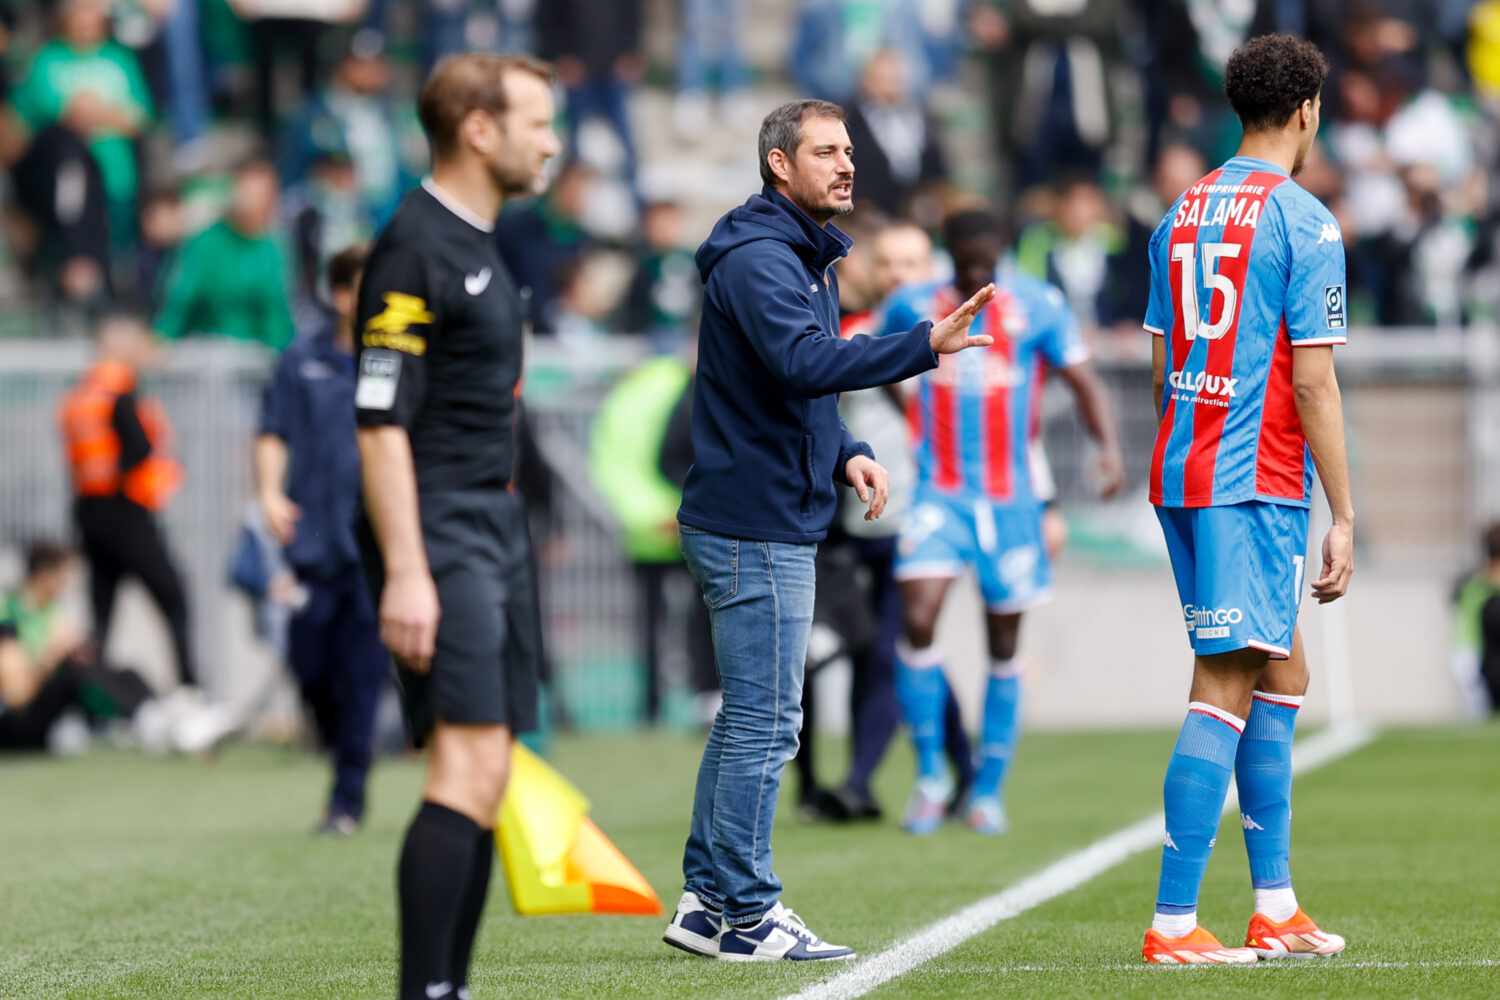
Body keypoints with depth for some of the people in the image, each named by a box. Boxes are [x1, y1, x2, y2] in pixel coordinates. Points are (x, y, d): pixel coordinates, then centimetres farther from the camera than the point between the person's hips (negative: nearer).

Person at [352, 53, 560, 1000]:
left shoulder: (481, 245, 17)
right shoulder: (414, 249, -13)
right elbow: (382, 423, -17)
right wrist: (404, 572, -22)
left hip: (496, 525, 10)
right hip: (439, 532, -10)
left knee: (486, 778, 7)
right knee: (469, 769, -16)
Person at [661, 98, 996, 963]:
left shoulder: (811, 258, 17)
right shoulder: (756, 259, -17)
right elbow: (806, 363, -33)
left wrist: (847, 452, 5)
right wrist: (925, 346, -42)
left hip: (773, 525, 11)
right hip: (757, 527, -11)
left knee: (749, 719, 15)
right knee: (766, 723, -7)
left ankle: (708, 900, 21)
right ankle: (746, 915, -2)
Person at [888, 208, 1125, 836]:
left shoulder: (1037, 306, -2)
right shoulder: (914, 307, 2)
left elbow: (1083, 380, -5)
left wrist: (1109, 448, -21)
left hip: (1010, 497, 0)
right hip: (939, 494, 0)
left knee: (1004, 644, 6)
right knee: (918, 619, -19)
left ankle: (988, 790, 20)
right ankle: (930, 773, -3)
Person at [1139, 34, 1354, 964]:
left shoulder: (1182, 215, 13)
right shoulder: (1303, 221, -9)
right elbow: (1313, 380, -13)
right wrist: (1344, 519, -10)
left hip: (1182, 470, 8)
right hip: (1257, 479, -8)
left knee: (1280, 672, 17)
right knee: (1226, 689, -8)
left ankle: (1276, 907, 17)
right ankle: (1174, 922, -12)